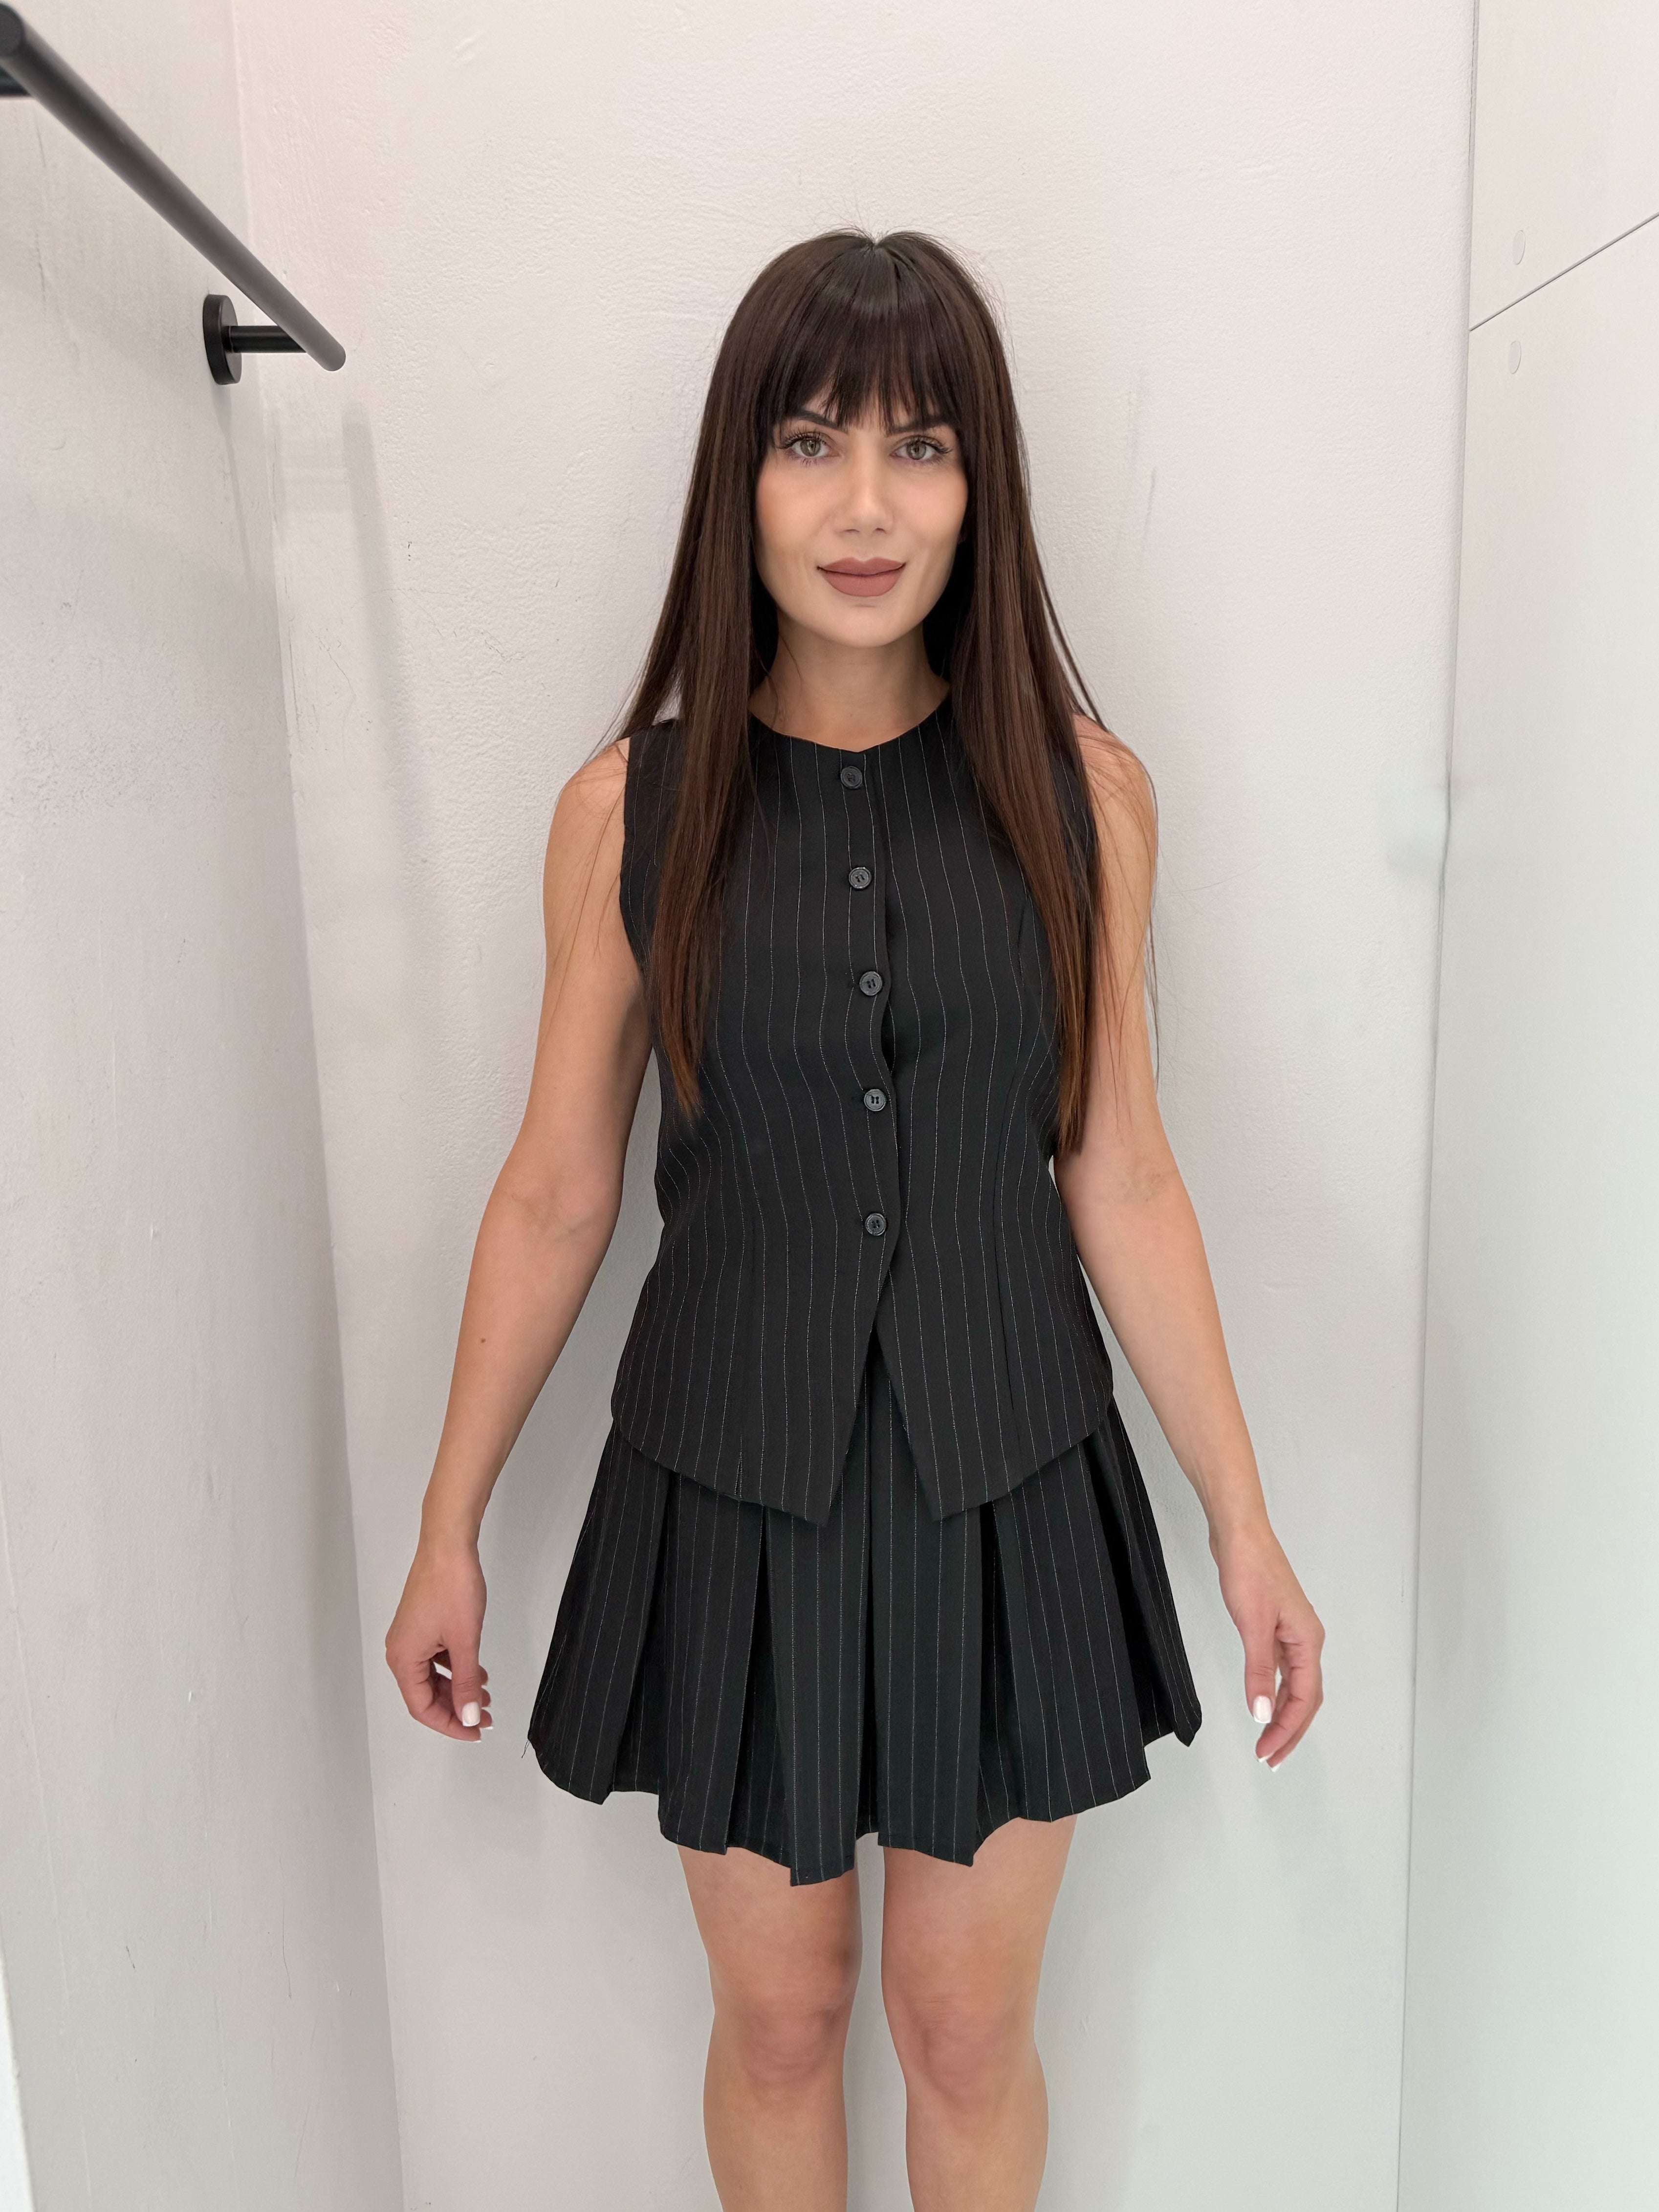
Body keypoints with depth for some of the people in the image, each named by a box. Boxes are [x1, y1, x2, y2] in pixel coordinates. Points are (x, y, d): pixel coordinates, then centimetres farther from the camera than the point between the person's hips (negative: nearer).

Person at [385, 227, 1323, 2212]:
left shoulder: (1079, 791, -5)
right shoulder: (630, 807, -6)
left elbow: (1119, 1177, -1)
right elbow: (555, 1192, -1)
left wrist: (1242, 1525, 2)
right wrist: (448, 1531, 5)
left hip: (1007, 1486, 1)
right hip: (732, 1492, 0)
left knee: (969, 2031, 19)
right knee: (776, 2020, 20)